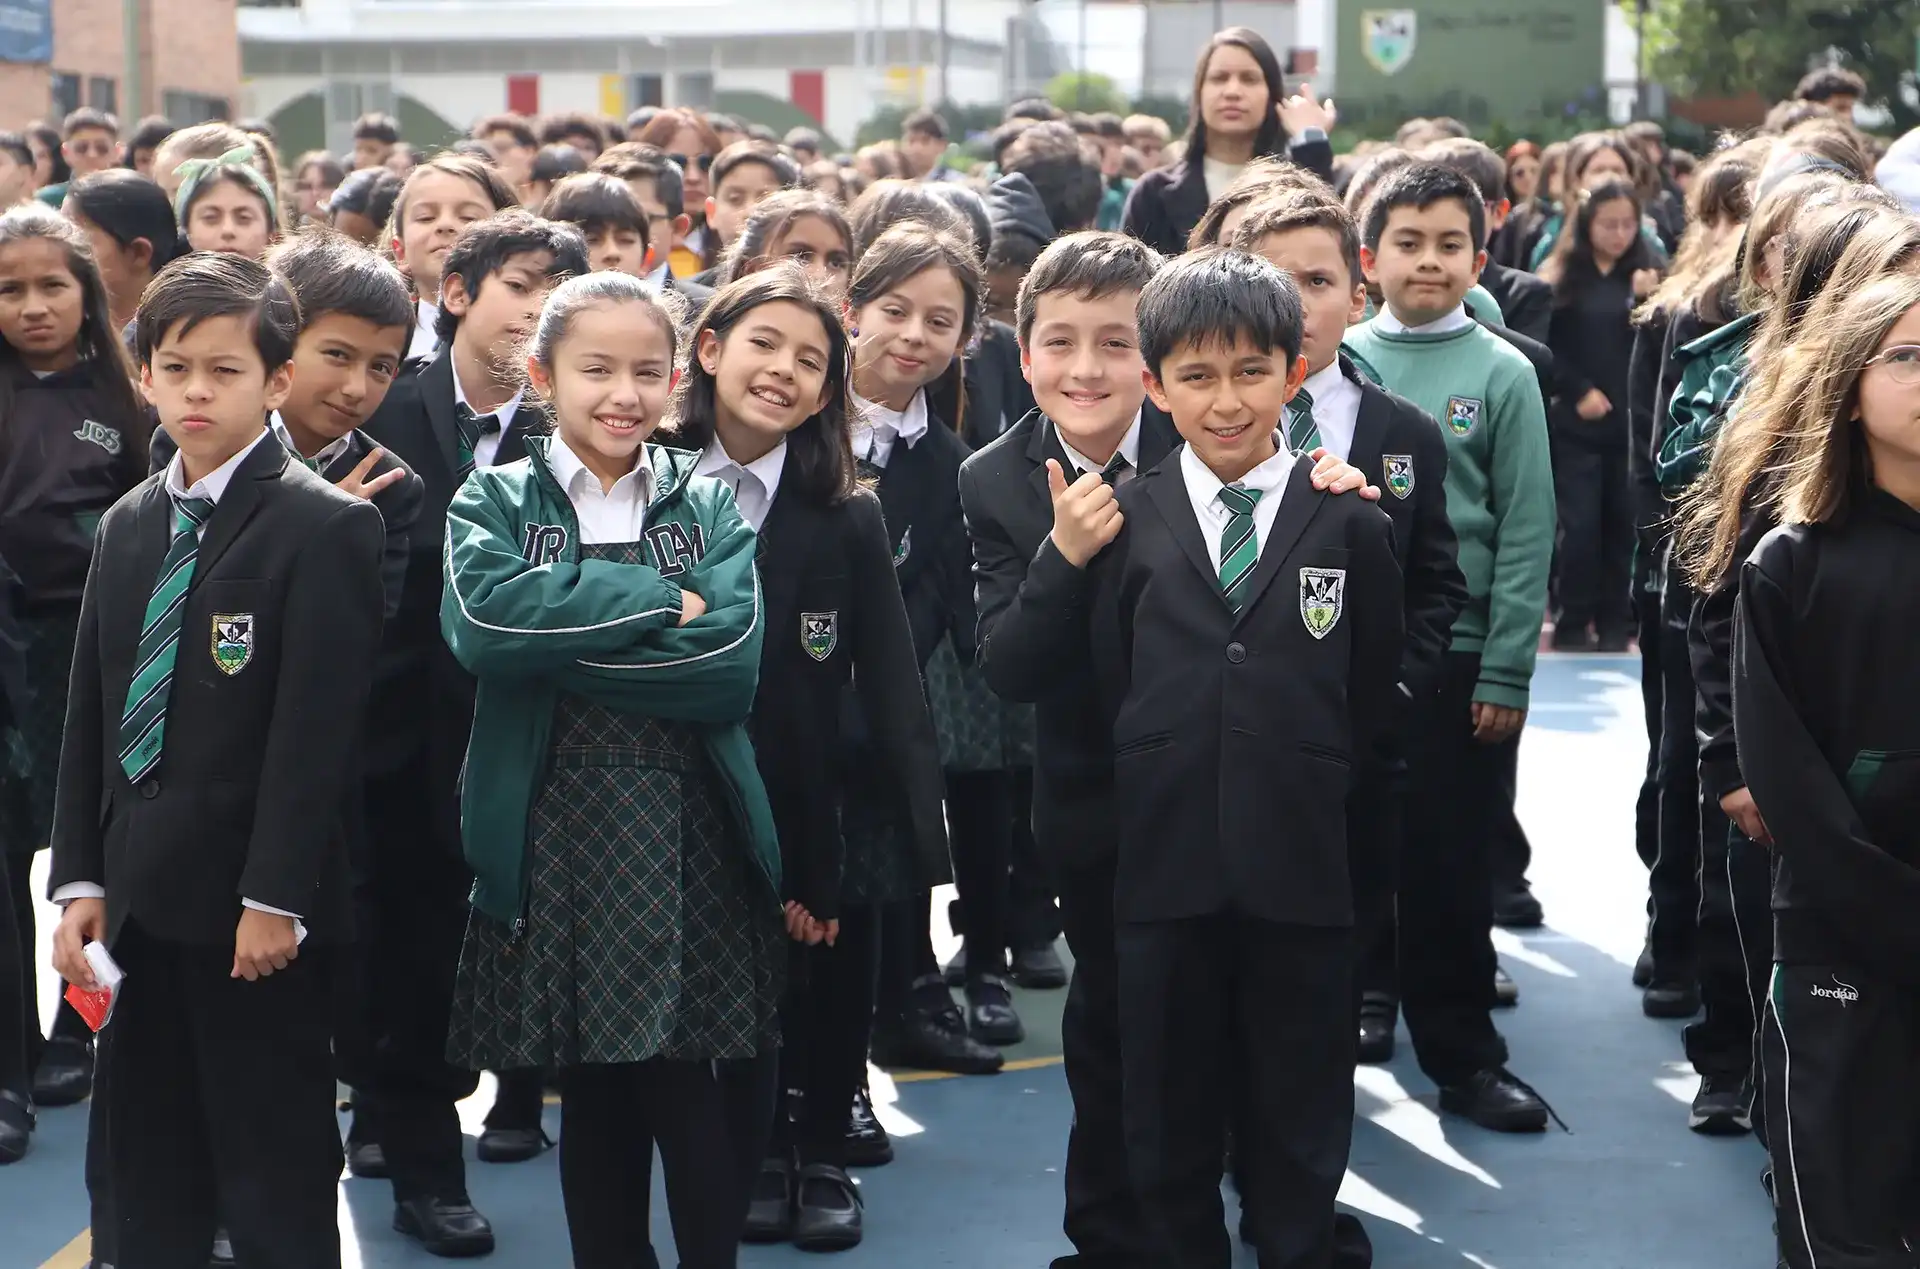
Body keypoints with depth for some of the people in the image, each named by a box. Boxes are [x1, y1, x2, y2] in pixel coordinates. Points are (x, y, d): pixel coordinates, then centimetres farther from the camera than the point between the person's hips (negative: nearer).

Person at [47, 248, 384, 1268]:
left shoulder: (325, 527, -10)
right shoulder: (129, 526, 12)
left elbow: (317, 725, -15)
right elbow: (90, 711, 12)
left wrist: (276, 897, -18)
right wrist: (80, 877, 6)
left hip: (250, 904, -7)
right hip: (139, 894, 7)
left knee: (275, 1171, 2)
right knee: (145, 1162, 14)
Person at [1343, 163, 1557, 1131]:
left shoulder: (1501, 374, -3)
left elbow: (1526, 534, -5)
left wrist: (1507, 673, -9)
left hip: (1455, 656, -2)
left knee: (1450, 866, 5)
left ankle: (1464, 1056, 17)